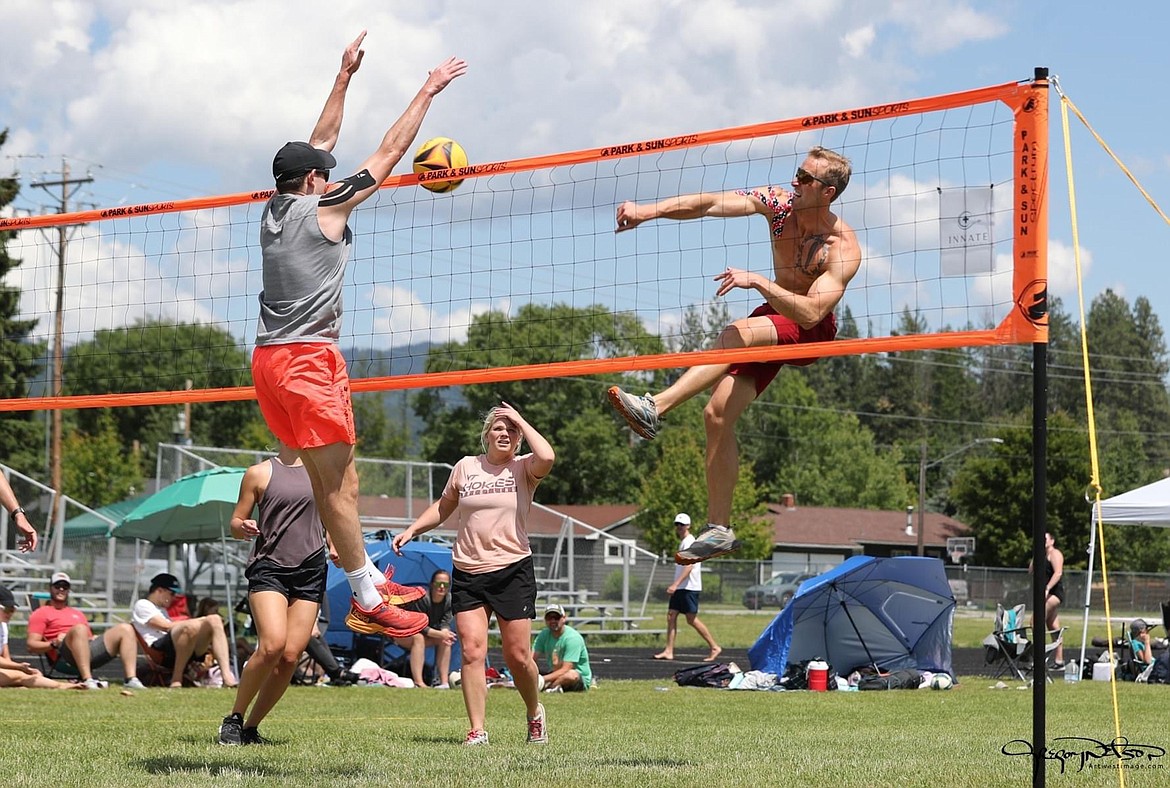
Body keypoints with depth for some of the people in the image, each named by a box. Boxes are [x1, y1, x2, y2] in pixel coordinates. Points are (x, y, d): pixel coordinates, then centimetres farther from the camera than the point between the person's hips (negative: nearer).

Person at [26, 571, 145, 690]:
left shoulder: (78, 613, 37)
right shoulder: (40, 613, 18)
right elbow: (31, 645, 6)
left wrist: (95, 638, 8)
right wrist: (54, 644, -11)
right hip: (65, 656, -6)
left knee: (125, 628, -11)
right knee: (79, 628, -37)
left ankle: (131, 679, -28)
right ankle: (87, 680, -48)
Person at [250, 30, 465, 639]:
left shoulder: (274, 210, 14)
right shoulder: (323, 207, -7)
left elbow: (320, 141, 26)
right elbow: (390, 152, -1)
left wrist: (345, 75, 32)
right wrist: (428, 92, 9)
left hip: (271, 361, 9)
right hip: (307, 359, -9)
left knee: (332, 478, 15)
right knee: (337, 482, -8)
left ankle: (368, 577, 20)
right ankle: (368, 603, -8)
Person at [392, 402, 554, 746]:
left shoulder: (523, 468, 0)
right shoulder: (465, 467, 8)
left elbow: (546, 457, -24)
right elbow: (443, 507, 23)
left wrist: (520, 420, -12)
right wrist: (412, 529, 11)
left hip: (513, 571, -2)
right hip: (467, 574, 2)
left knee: (518, 655, -1)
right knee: (472, 651, -10)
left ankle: (534, 712, 26)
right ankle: (477, 730, -7)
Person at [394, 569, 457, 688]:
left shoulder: (448, 601, -8)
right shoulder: (422, 598, -28)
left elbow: (445, 624, -10)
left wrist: (445, 632, -35)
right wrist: (440, 634, -36)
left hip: (427, 633, 7)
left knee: (445, 639, -18)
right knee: (418, 637, -38)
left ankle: (444, 682, -21)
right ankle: (418, 682, -45)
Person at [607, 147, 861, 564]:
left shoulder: (844, 247, -24)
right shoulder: (779, 203, -10)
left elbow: (811, 312, -34)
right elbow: (710, 204, -17)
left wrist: (757, 281, -42)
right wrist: (650, 210, -30)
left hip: (811, 330, -6)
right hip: (774, 316, 6)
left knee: (734, 335, -35)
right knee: (718, 413, -9)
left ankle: (654, 408, -42)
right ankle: (719, 529, -4)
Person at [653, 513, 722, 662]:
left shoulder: (689, 542, -13)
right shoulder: (683, 542, 18)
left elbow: (689, 567, -23)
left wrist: (675, 584, -28)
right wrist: (675, 585, 22)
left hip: (689, 587, -10)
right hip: (680, 588, 10)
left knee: (692, 619, -7)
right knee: (671, 616, 3)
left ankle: (714, 647, 2)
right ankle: (669, 651, 1)